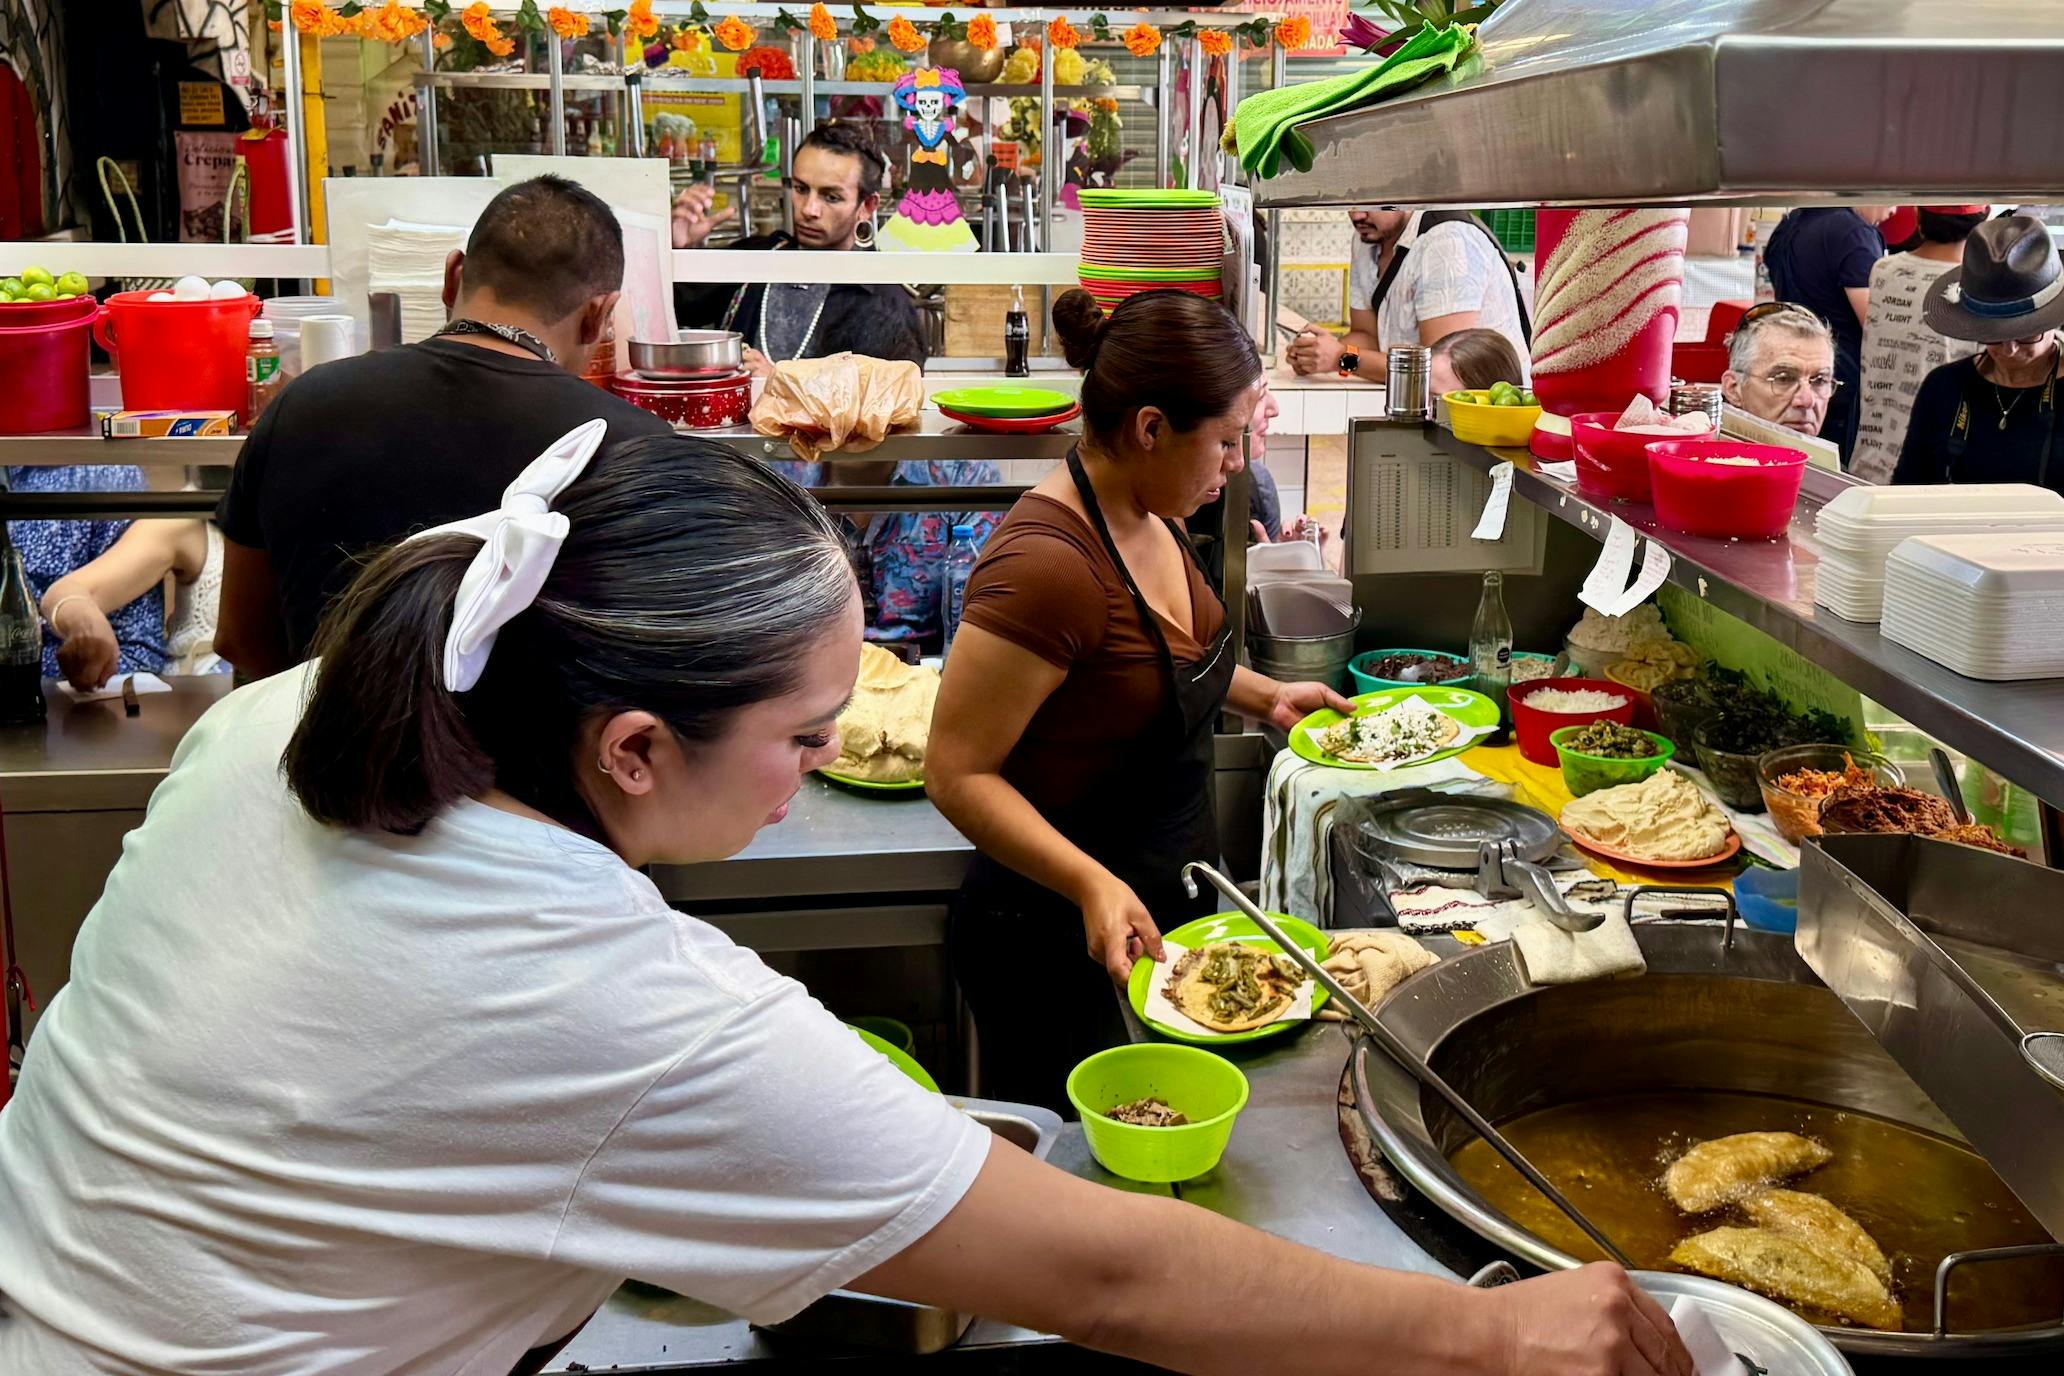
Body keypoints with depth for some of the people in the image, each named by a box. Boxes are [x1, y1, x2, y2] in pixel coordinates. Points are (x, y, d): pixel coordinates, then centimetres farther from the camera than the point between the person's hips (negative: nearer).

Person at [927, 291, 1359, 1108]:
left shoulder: (1147, 520, 1)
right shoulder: (1048, 565, -29)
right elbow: (958, 773, -26)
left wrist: (1263, 695, 9)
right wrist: (1091, 883, -36)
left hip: (1161, 914, 9)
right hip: (1061, 947, -9)